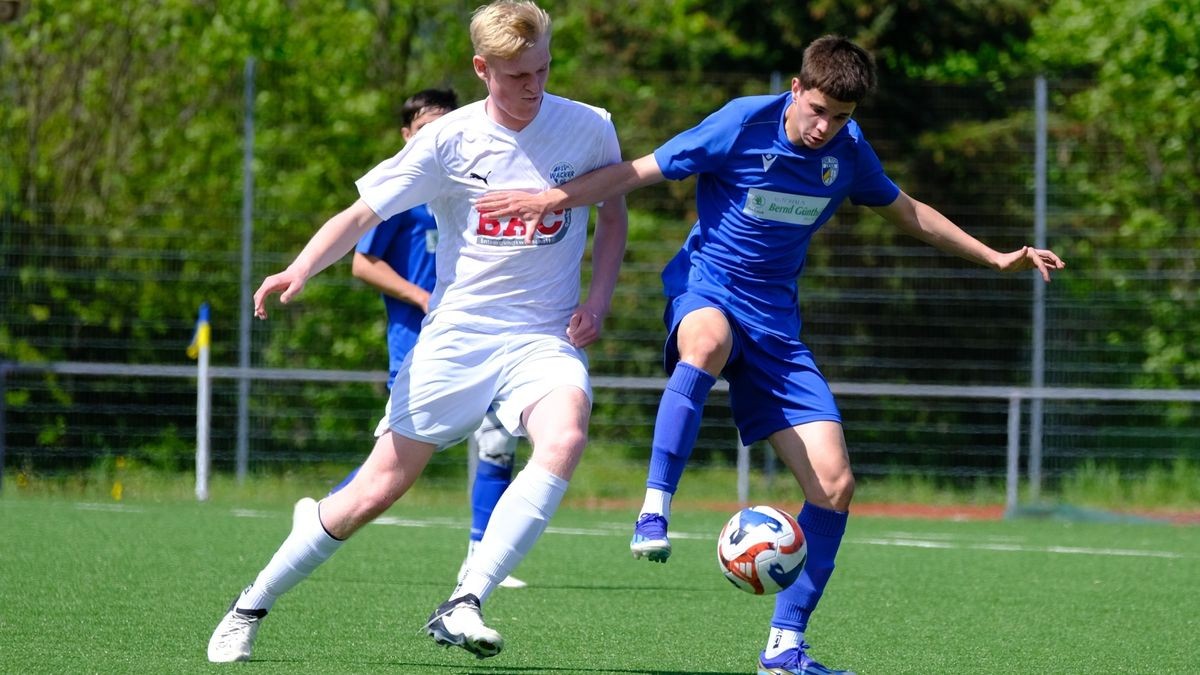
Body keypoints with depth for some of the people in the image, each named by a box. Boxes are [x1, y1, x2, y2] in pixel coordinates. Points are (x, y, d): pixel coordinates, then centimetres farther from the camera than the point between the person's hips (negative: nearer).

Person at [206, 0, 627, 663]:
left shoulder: (588, 128, -2)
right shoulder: (450, 140, -6)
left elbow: (612, 216, 15)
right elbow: (361, 213, -6)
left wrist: (597, 298, -1)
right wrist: (299, 270, -24)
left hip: (544, 339, 1)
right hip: (454, 336, -1)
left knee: (564, 437, -33)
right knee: (377, 491, 0)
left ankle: (463, 607, -34)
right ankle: (252, 605, 22)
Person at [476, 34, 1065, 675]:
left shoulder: (847, 151, 2)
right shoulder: (743, 124, -12)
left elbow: (907, 212, 21)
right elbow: (640, 171, -9)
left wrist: (997, 258, 22)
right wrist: (552, 198, -19)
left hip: (774, 320, 5)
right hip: (705, 291, -5)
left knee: (834, 484, -6)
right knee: (708, 343, -45)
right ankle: (654, 514, -41)